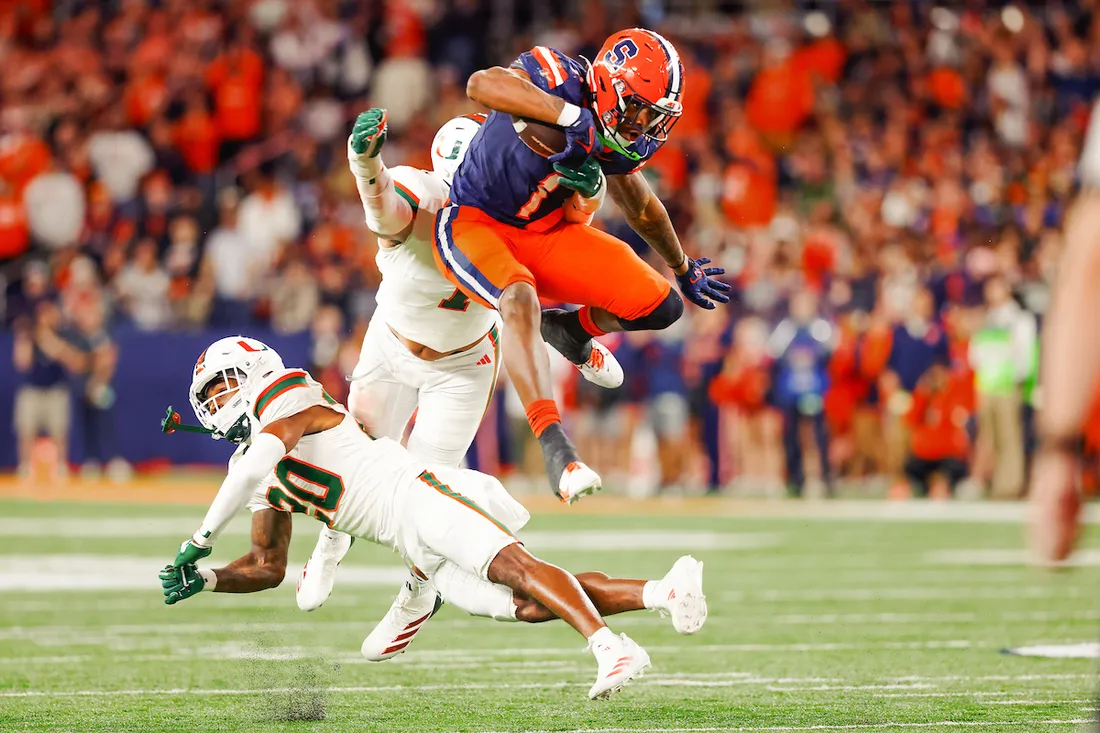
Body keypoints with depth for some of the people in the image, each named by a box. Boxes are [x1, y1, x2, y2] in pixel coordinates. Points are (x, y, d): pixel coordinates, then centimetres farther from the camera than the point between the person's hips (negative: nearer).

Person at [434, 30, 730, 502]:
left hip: (545, 233, 7)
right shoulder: (561, 81, -24)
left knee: (660, 307, -3)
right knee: (520, 299, -38)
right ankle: (554, 446, -43)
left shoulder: (628, 140, -3)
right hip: (474, 223, -7)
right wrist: (570, 115, -50)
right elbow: (482, 85, -44)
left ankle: (572, 327, 29)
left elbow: (641, 207, 18)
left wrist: (683, 269, 31)